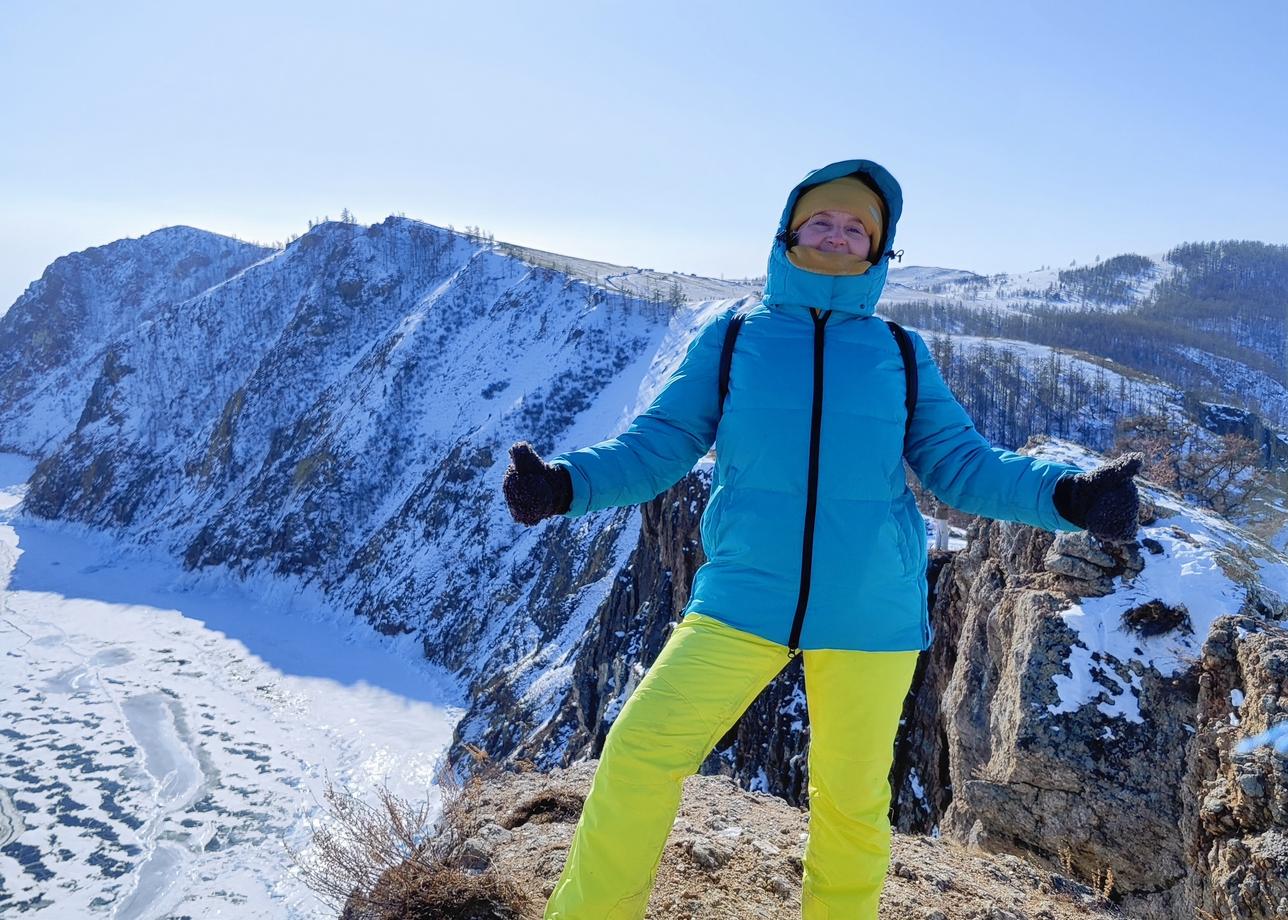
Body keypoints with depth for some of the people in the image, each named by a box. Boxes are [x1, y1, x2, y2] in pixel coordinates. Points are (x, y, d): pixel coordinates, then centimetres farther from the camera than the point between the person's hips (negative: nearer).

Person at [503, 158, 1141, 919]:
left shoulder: (902, 355, 5)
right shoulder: (733, 337, 3)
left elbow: (962, 465, 4)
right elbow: (659, 445, 1)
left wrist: (1068, 494, -13)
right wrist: (566, 483, -16)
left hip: (869, 614, 1)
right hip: (743, 600, -1)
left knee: (852, 799, 12)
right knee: (639, 755, -7)